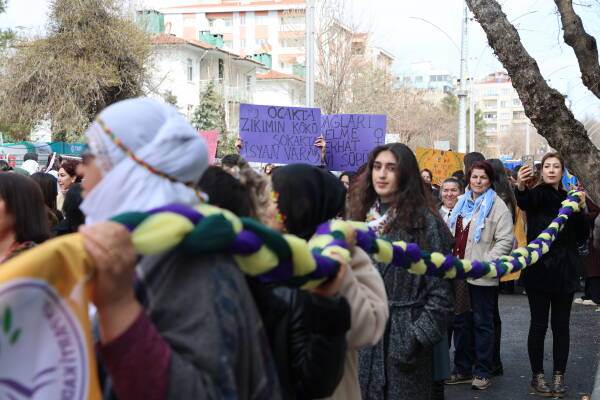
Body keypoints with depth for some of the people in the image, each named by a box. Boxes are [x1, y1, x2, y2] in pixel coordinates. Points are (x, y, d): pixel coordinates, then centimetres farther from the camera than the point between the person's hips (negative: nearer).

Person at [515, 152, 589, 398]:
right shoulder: (538, 195, -1)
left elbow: (582, 237, 7)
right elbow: (525, 202, -28)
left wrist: (579, 210, -9)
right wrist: (521, 187, -52)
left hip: (564, 272, 4)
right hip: (539, 270, -4)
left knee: (561, 326, 7)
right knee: (539, 324, 2)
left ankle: (559, 376, 16)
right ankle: (537, 376, 12)